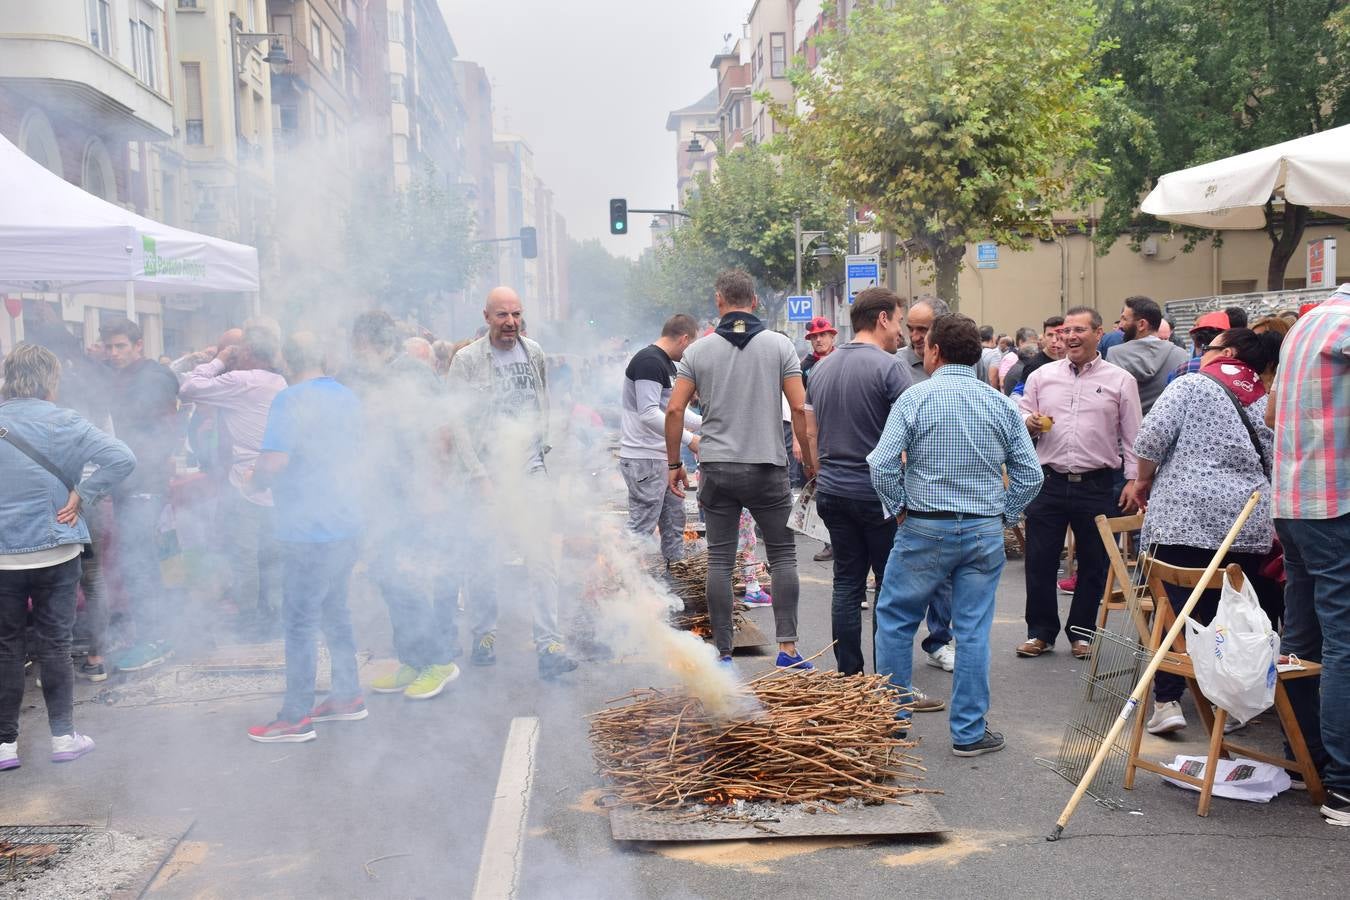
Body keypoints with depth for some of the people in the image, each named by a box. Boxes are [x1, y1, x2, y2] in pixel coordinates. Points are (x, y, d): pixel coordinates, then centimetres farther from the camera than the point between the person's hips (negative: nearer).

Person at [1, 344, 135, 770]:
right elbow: (122, 458, -17)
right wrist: (81, 496, -9)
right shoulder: (62, 421, -8)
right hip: (55, 551, -2)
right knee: (54, 645, 8)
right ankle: (63, 737, 15)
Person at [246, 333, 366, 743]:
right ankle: (347, 697, 26)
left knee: (300, 621, -2)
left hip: (308, 528, -8)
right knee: (334, 611, 19)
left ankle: (296, 717, 4)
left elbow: (273, 462, -23)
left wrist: (255, 481, -3)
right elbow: (361, 460, 19)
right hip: (346, 522, 8)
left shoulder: (290, 401, -15)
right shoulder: (349, 398, 10)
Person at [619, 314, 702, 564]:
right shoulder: (649, 361, -17)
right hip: (644, 459, -11)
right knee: (642, 527, -7)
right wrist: (689, 439, -22)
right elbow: (649, 413, -25)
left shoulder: (667, 364, 17)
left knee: (674, 522, 16)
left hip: (664, 457, 11)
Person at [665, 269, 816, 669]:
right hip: (768, 467, -1)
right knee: (783, 556, 7)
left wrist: (674, 463, 8)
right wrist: (810, 461, 4)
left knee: (720, 560, 6)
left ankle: (724, 654, 8)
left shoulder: (698, 350, 3)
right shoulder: (779, 345, -1)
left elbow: (675, 409, -1)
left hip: (716, 468, 1)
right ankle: (788, 648, 1)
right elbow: (800, 408, -6)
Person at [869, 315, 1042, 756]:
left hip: (925, 527, -3)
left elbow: (882, 463, -14)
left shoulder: (916, 397, -7)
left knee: (894, 618, 13)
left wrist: (899, 507, 0)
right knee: (973, 631, 7)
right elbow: (1030, 474, 2)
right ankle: (969, 732, 12)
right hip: (985, 532, 3)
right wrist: (1003, 514, 12)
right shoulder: (1002, 404, 4)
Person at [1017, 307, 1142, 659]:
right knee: (1039, 561, 4)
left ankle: (1082, 633, 23)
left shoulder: (1120, 380, 4)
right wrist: (1028, 422, -9)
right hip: (1048, 482, 1)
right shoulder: (1042, 376, 9)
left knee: (1093, 564, 8)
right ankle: (1040, 631, 18)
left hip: (1097, 486, -1)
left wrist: (1133, 479, -2)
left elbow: (1132, 436, 4)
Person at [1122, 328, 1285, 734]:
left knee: (1175, 608, -2)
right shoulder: (1266, 402, 17)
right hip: (1249, 520, 5)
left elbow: (1152, 437, -9)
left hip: (1186, 514, -5)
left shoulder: (1190, 386, 1)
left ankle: (1167, 702, -5)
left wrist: (1143, 481, 6)